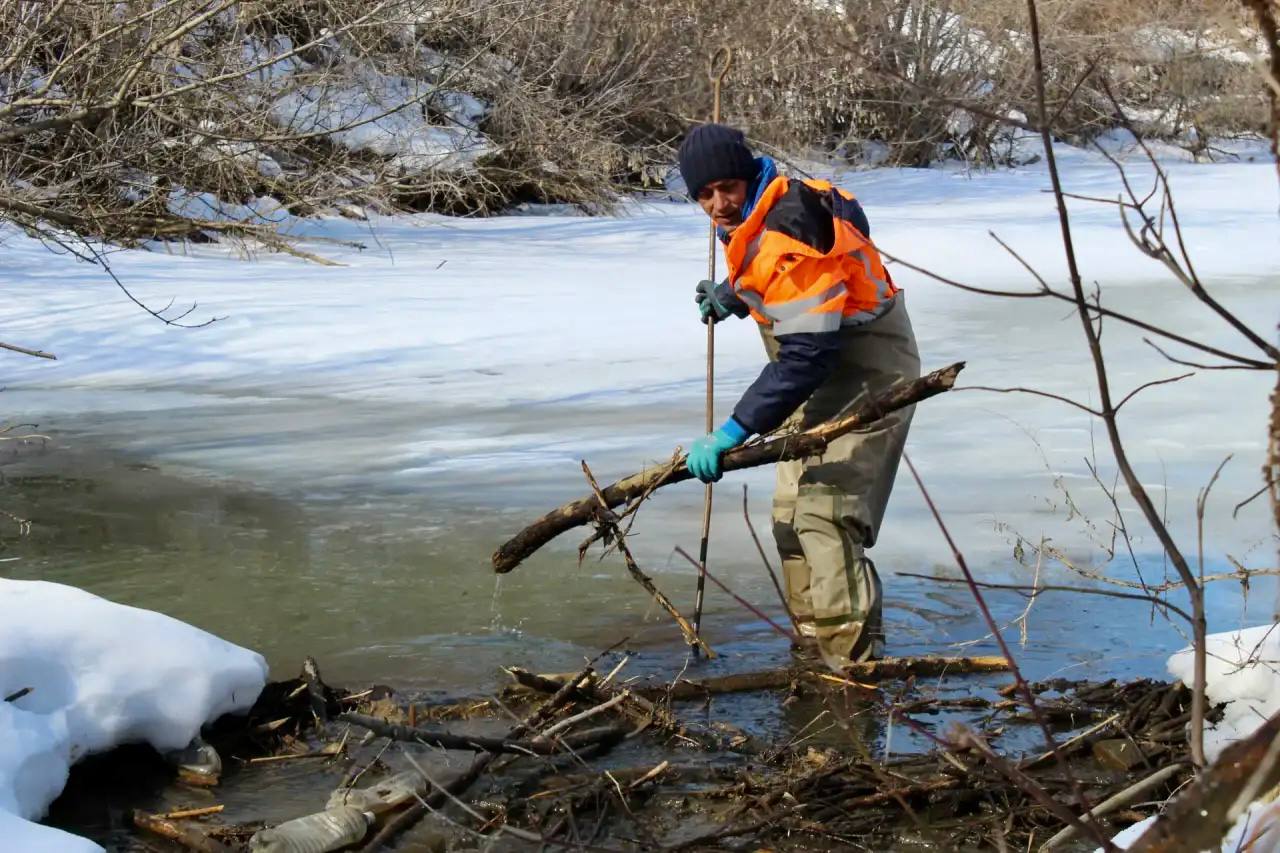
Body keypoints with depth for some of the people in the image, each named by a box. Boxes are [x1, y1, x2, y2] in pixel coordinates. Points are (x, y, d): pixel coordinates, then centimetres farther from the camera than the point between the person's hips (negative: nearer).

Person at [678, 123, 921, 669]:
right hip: (819, 375, 11)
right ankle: (817, 646, 23)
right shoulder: (752, 214, -1)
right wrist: (732, 293, 20)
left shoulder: (787, 239, -31)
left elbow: (807, 356, -34)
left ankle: (853, 660, -17)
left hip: (866, 375, -11)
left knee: (825, 516, -20)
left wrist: (734, 432, -35)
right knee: (792, 516, 13)